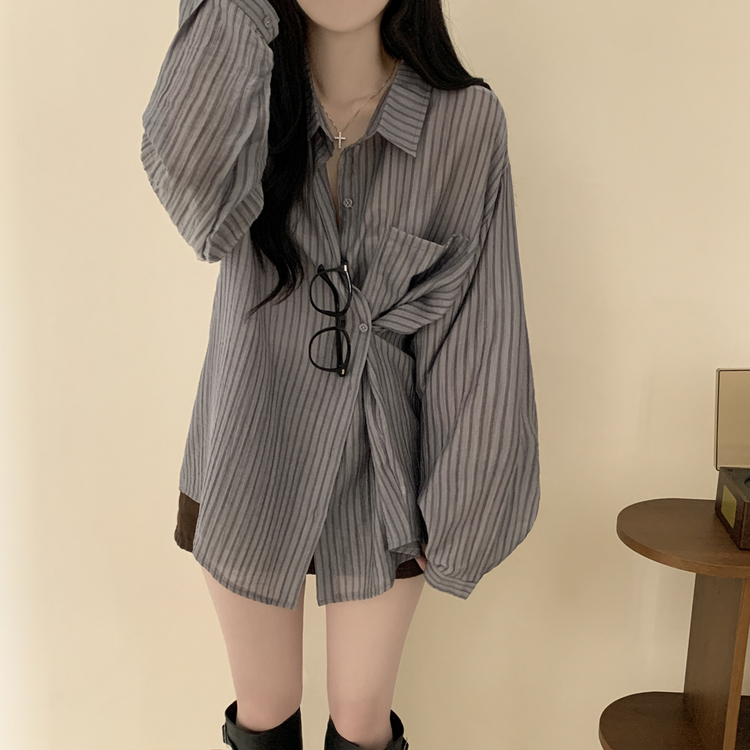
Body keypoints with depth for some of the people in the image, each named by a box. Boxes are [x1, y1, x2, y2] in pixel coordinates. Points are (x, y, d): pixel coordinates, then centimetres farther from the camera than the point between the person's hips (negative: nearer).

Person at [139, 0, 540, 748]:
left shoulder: (466, 122, -11)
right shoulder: (239, 91, -7)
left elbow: (477, 333, -9)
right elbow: (202, 205, -31)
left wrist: (458, 514, -6)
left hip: (379, 482, -1)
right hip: (252, 468, 1)